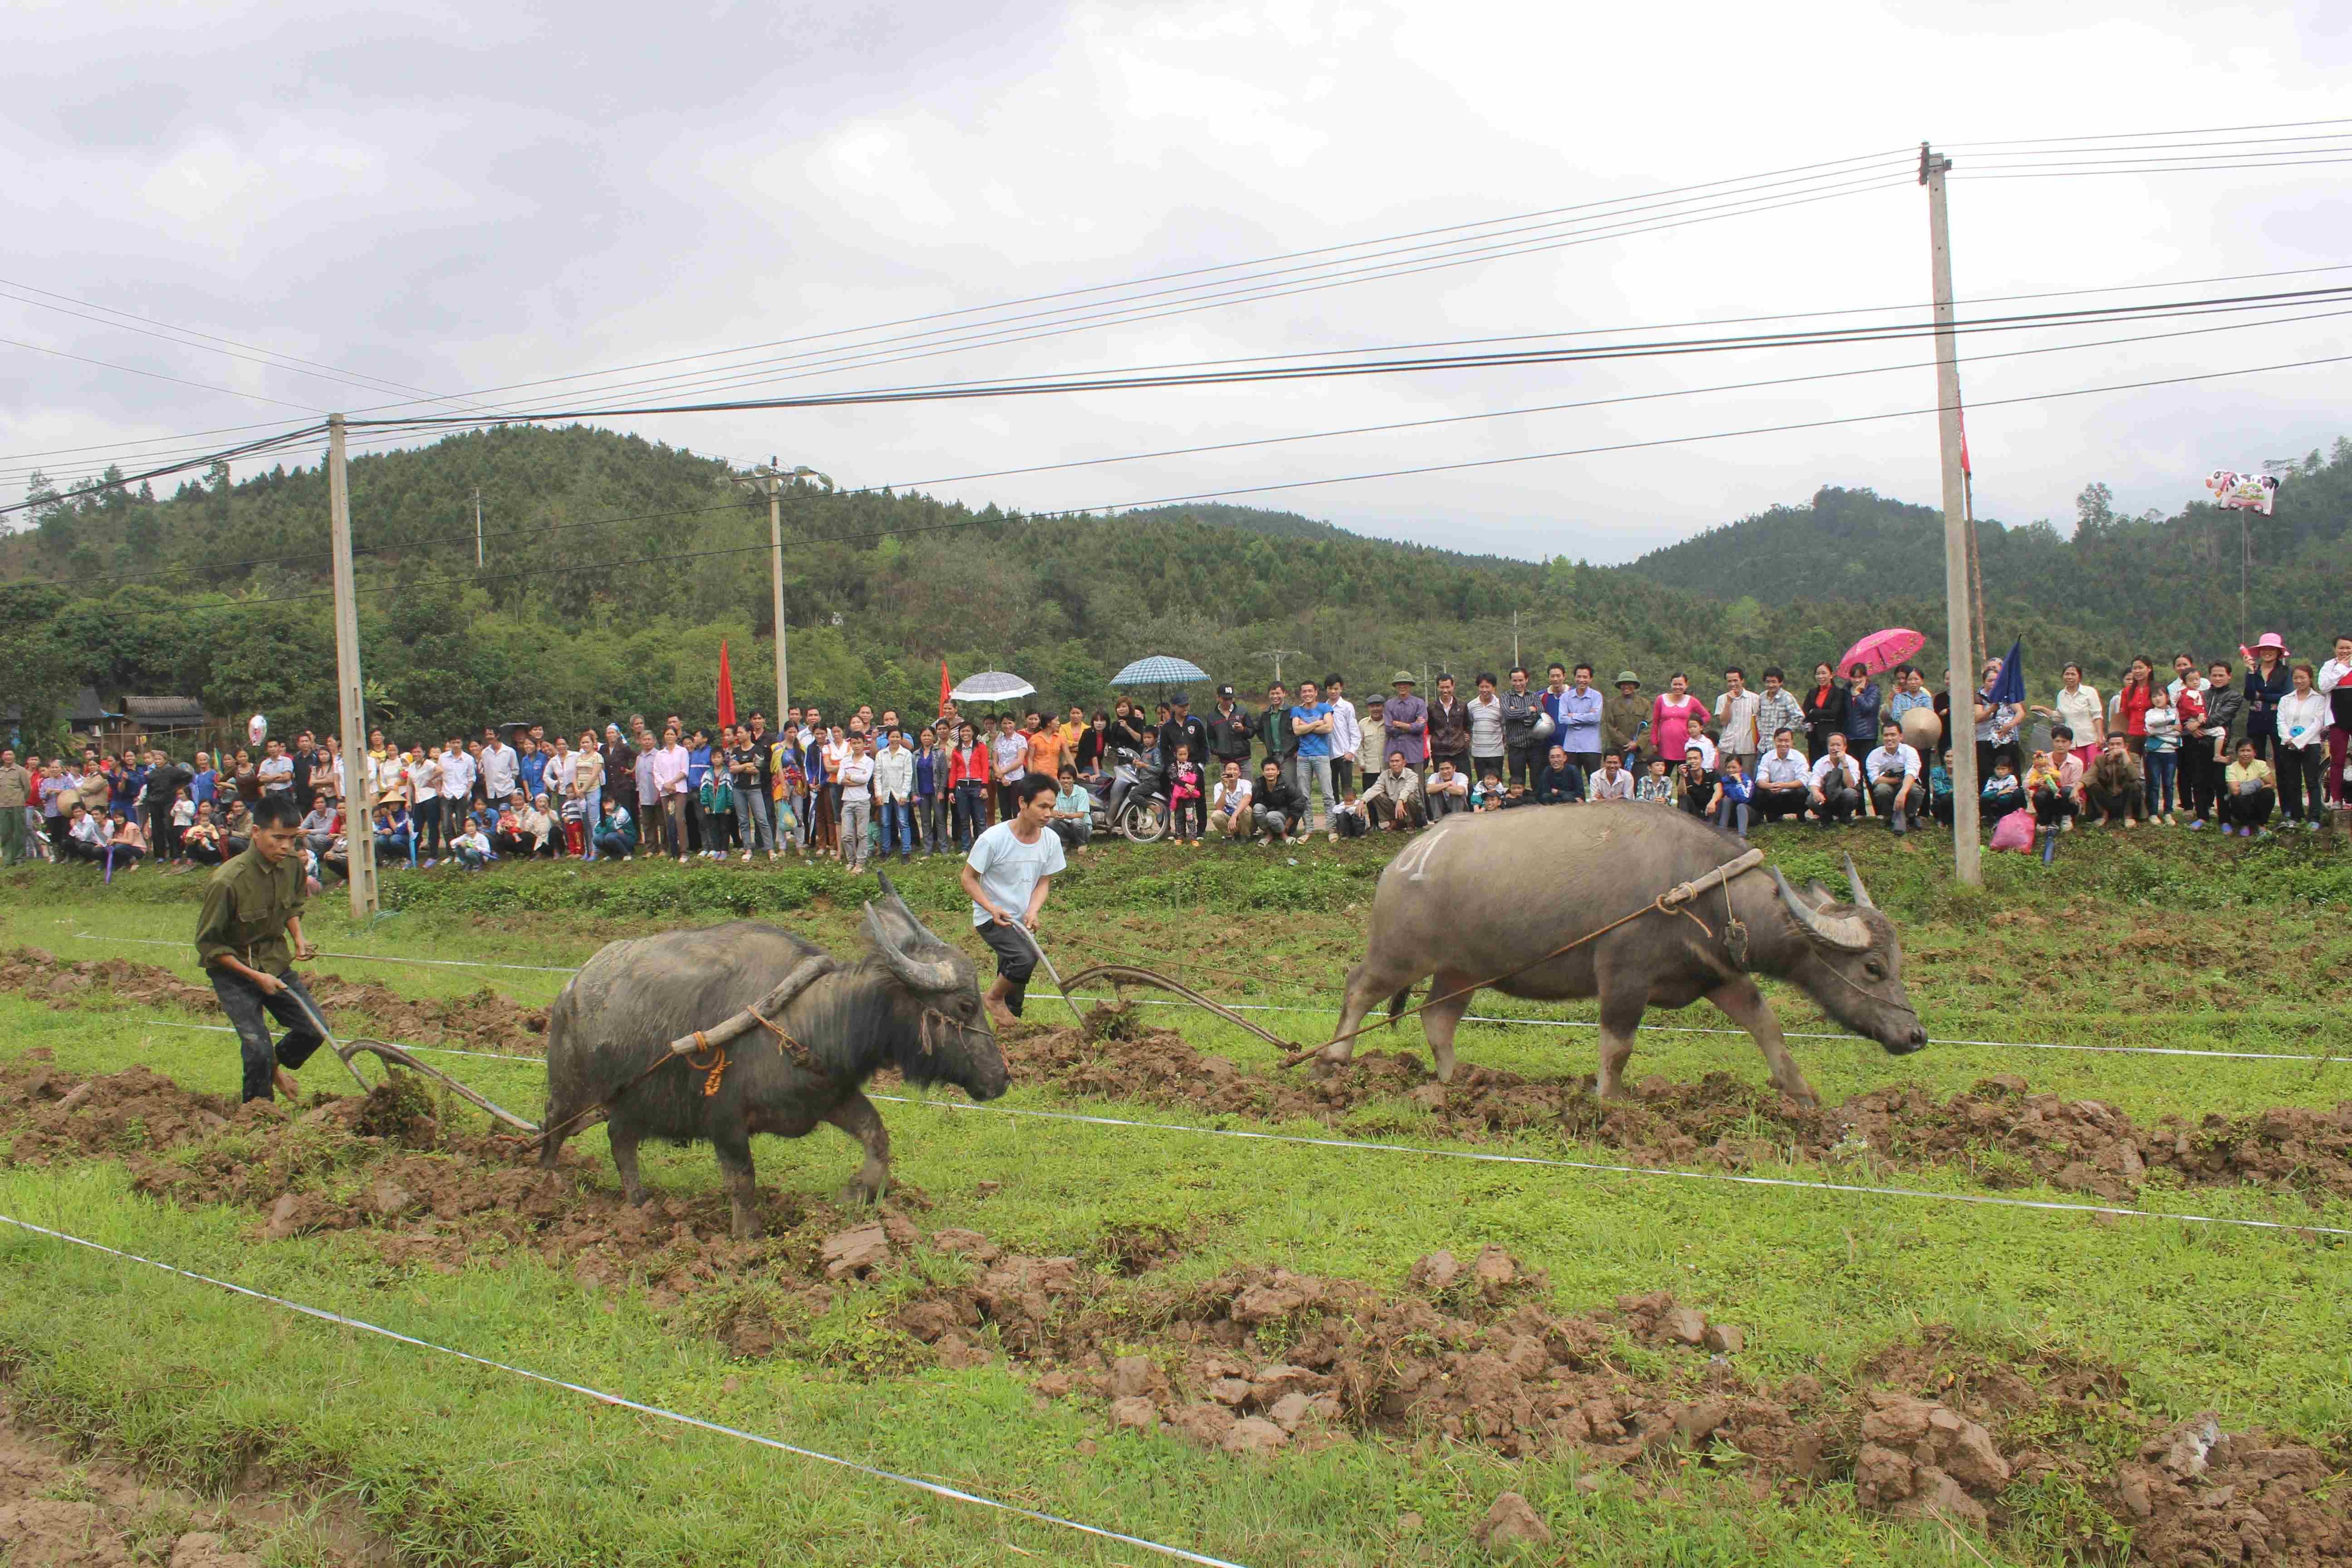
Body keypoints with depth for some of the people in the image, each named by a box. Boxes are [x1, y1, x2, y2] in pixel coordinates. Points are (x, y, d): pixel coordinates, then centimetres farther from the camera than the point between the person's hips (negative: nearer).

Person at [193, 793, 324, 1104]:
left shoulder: (292, 865, -8)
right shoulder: (227, 882, -28)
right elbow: (208, 943, -17)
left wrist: (299, 938, -4)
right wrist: (255, 976, -19)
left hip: (275, 962, 6)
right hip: (233, 970, -6)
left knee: (315, 1030, 1)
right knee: (258, 1048, -13)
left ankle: (276, 1066, 34)